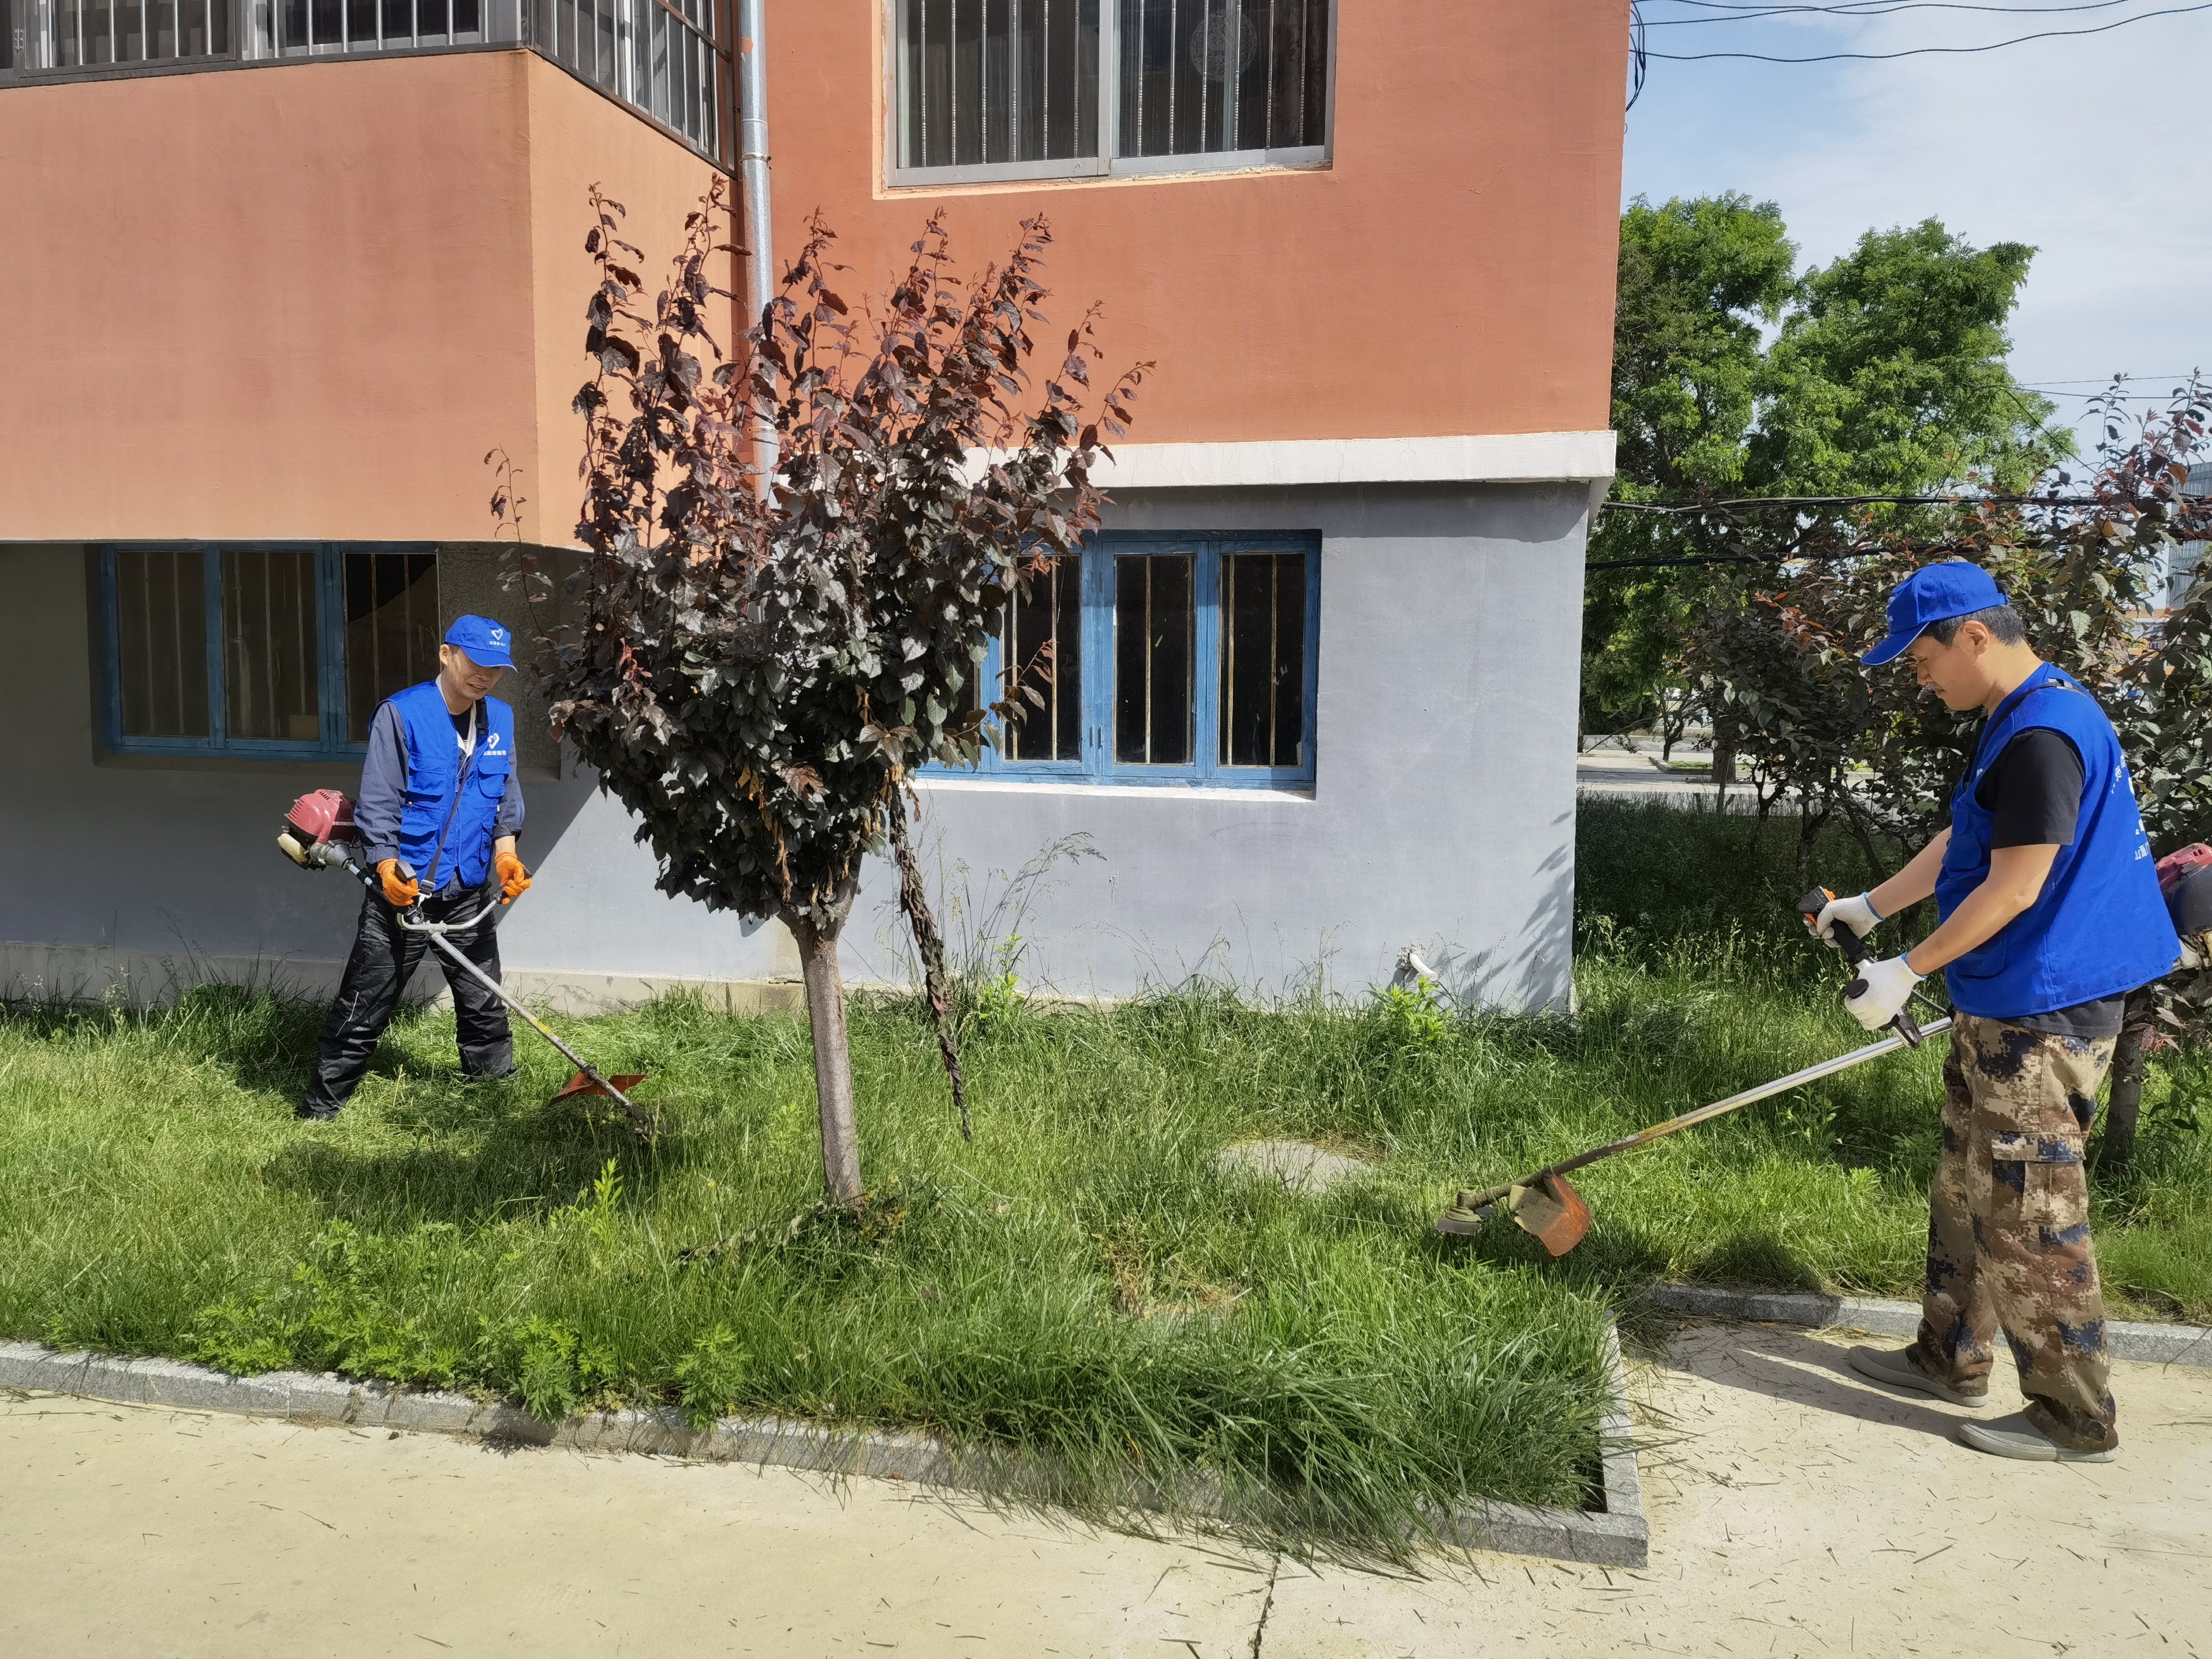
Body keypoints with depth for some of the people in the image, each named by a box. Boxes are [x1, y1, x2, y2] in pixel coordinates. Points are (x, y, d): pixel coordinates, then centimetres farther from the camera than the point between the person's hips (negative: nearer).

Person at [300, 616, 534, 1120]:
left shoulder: (500, 719, 9)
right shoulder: (401, 714, -9)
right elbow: (378, 801, -10)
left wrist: (505, 853, 0)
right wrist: (387, 867, -20)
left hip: (470, 893, 5)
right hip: (402, 889, -5)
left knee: (485, 1002, 15)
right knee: (364, 1007, 1)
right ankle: (322, 1104, 13)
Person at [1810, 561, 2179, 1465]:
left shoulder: (2041, 736, -22)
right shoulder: (2025, 721, 12)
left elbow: (2014, 889, -23)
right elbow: (1962, 844, 22)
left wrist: (1907, 971, -16)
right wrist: (1871, 906, 27)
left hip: (2040, 1018, -11)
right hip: (2005, 1012, 11)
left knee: (2028, 1218, -1)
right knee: (1966, 1193, 19)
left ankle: (2076, 1418, 12)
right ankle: (1951, 1358, 32)